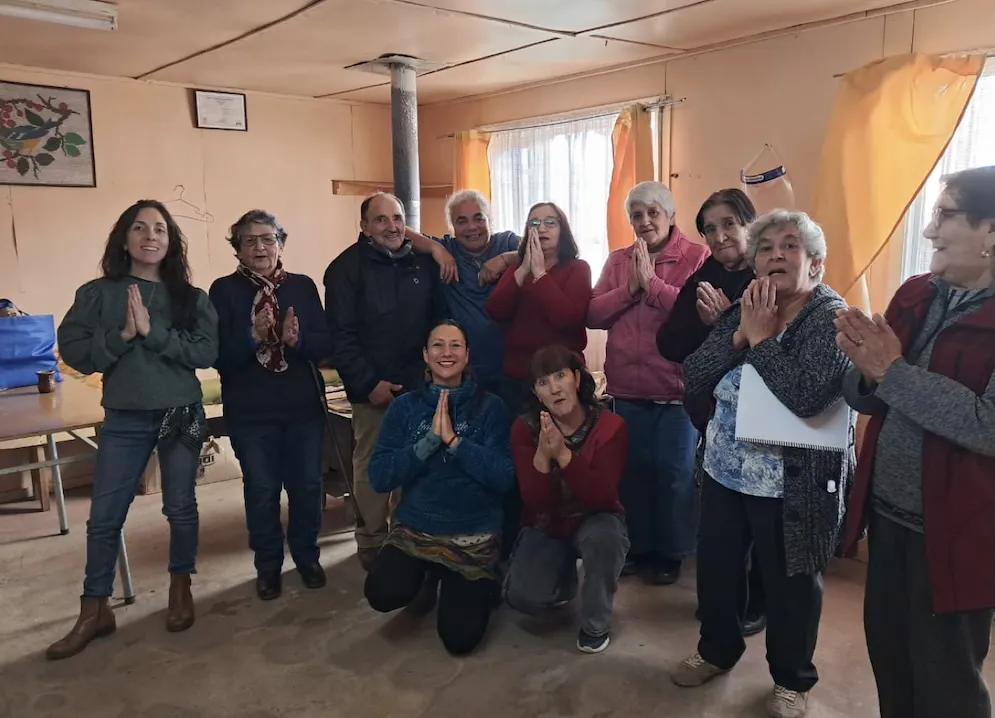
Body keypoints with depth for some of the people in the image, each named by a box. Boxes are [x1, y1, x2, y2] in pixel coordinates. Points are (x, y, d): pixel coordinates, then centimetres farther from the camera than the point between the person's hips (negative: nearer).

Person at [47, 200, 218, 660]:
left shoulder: (190, 297, -1)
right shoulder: (97, 293, 0)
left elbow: (207, 351, -11)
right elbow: (72, 350, -6)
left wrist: (153, 332, -20)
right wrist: (122, 335, -18)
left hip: (181, 416, 0)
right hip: (123, 420, 1)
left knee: (180, 507, 10)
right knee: (104, 516, 4)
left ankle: (180, 588, 31)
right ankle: (94, 612, 19)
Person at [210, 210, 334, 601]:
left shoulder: (303, 286, 3)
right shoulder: (224, 290, -3)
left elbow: (325, 344, -2)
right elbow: (219, 355, -10)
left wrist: (297, 339, -22)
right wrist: (252, 337, -27)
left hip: (304, 406, 2)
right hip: (250, 412, -2)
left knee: (307, 487, 10)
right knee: (262, 491, 8)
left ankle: (307, 556, 31)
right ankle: (268, 566, 26)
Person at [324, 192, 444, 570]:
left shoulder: (425, 261, 7)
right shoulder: (346, 268, -5)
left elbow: (439, 318, 11)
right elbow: (339, 336, -9)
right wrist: (368, 383, -13)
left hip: (420, 383, 4)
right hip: (374, 388, -3)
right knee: (372, 465, 4)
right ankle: (372, 542, 18)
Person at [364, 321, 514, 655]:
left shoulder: (490, 407, -5)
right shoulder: (405, 406, 0)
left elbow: (505, 478, -14)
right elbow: (379, 477, -8)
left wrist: (454, 441, -21)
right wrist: (429, 441, -19)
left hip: (474, 534, -2)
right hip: (415, 528, 2)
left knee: (460, 638, -14)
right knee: (382, 594, -26)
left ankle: (482, 586, 21)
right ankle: (430, 577, 11)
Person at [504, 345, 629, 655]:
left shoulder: (610, 426, -19)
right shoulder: (524, 428, -14)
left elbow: (603, 498, -28)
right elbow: (535, 504, -20)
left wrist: (563, 454, -39)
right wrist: (543, 455, -37)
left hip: (595, 521, -1)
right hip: (546, 526, 2)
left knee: (601, 536, -37)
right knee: (522, 596, -22)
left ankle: (596, 625, -8)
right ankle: (564, 579, 17)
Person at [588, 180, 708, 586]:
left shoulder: (697, 257, -6)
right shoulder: (617, 261, 9)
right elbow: (592, 315, 0)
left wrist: (652, 283, -18)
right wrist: (630, 287, -13)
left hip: (676, 389, -4)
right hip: (626, 389, 4)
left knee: (673, 473, 7)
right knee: (632, 470, 14)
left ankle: (671, 552, 25)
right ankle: (635, 546, 31)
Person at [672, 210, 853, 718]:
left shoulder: (832, 319, -14)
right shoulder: (743, 311, 5)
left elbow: (808, 396, -31)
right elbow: (693, 379, -5)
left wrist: (760, 337, -21)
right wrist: (740, 334, -16)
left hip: (792, 485, -5)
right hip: (724, 473, 6)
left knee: (789, 583, 13)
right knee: (716, 568, 19)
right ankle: (717, 648, 45)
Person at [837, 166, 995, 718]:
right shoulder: (915, 296, 3)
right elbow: (868, 398, 4)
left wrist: (892, 371, -26)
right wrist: (867, 370, -17)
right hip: (887, 513, 6)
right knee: (888, 657, 22)